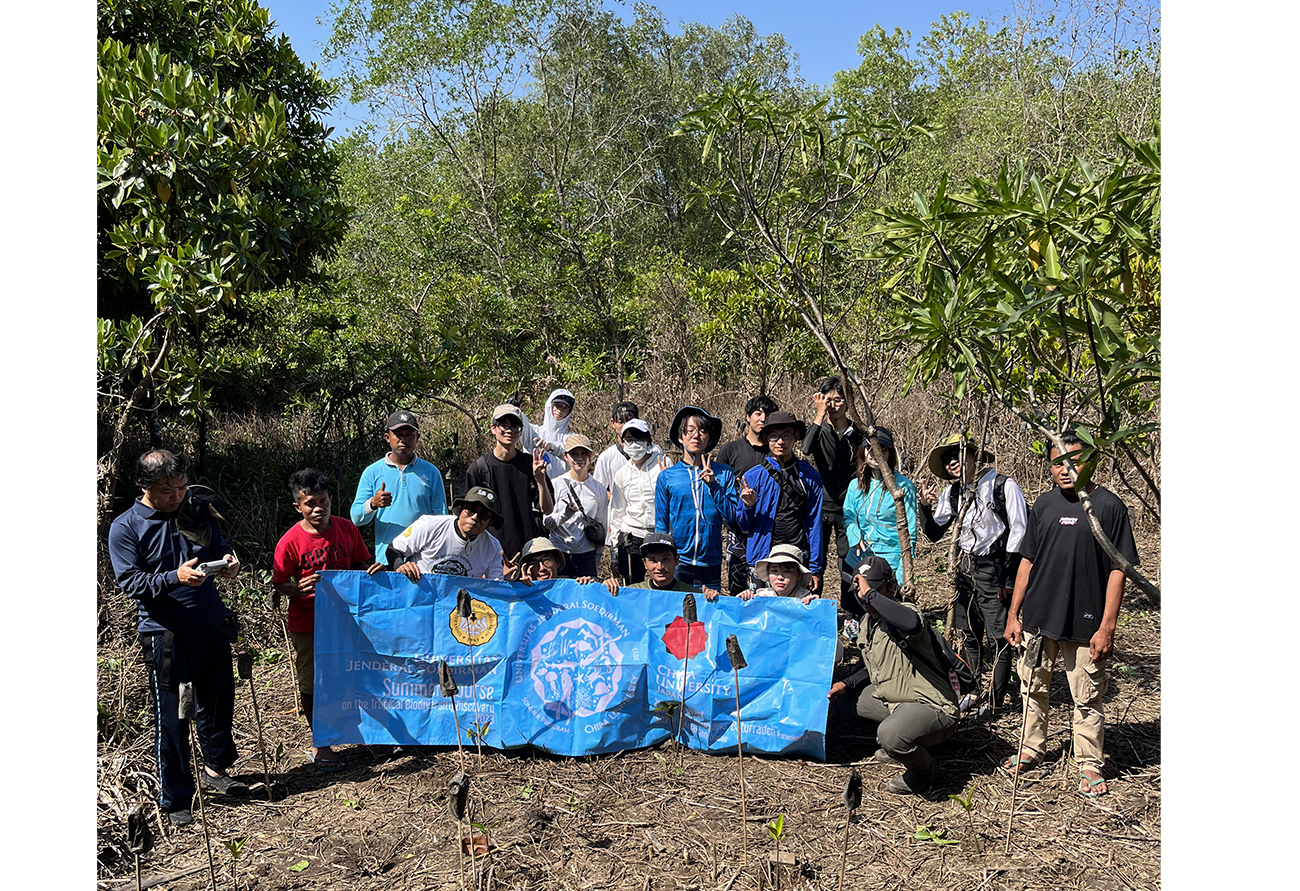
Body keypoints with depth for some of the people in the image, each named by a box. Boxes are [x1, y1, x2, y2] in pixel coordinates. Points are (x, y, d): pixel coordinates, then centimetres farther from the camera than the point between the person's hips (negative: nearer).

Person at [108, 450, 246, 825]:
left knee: (218, 701, 17)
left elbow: (219, 549, 17)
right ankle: (174, 800, 16)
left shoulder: (197, 513, 6)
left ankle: (216, 768, 40)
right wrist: (175, 577, -27)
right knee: (172, 718, 1)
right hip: (164, 633, -5)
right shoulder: (125, 528, -7)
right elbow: (130, 582, -12)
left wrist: (227, 561, -7)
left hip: (211, 625, 5)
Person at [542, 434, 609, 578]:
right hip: (558, 554, -1)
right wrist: (566, 513, -21)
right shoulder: (556, 485, 1)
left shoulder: (599, 490, 8)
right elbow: (546, 523, -2)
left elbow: (602, 528, 13)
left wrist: (596, 562, 12)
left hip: (587, 555, 2)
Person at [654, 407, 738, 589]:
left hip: (711, 564, 1)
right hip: (676, 564, -1)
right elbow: (661, 526, 8)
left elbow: (733, 517, -1)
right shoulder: (667, 477, 4)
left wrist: (713, 485, -10)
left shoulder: (723, 473, 5)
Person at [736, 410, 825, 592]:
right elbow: (744, 526, 7)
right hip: (762, 557, 0)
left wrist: (815, 568, 3)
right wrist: (748, 506, -14)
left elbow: (814, 524, 7)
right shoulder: (753, 476, 3)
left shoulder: (810, 477, 6)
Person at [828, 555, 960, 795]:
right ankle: (901, 744, 29)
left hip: (934, 709, -10)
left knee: (889, 733, -34)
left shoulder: (903, 614, -21)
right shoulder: (868, 624, 8)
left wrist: (870, 594, -40)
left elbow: (912, 624, -50)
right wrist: (846, 684, 13)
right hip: (894, 700, 10)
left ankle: (923, 769, 0)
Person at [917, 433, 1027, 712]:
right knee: (969, 636, 14)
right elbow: (934, 533, 10)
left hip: (994, 570, -6)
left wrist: (1008, 579, -12)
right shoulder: (952, 493, 9)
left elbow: (1018, 533, -9)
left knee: (997, 639, -1)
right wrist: (926, 507, -9)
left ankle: (996, 702, 9)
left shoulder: (1004, 486, -8)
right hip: (965, 569, 6)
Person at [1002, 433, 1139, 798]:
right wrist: (1013, 614, 9)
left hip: (1085, 624, -4)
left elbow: (1118, 570, -8)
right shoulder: (1045, 504, 6)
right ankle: (1032, 750, 34)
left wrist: (1107, 627, -12)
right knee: (1033, 688, 16)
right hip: (1037, 617, 4)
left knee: (1087, 699, 6)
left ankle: (1089, 765, 23)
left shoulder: (1108, 506, -7)